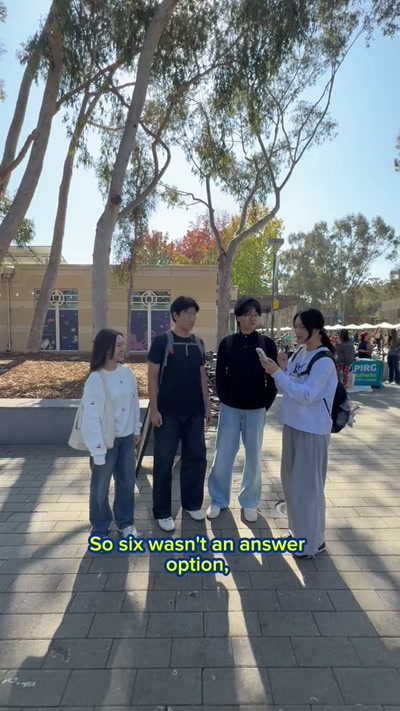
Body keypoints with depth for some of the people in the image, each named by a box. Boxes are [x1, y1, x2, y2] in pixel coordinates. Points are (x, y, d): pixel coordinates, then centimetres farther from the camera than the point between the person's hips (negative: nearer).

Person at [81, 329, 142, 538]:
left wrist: (136, 429, 13)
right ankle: (100, 528, 32)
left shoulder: (127, 373, -2)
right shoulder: (96, 379, -19)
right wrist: (97, 449, -18)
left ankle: (125, 522, 37)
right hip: (106, 440, -5)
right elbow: (91, 417, -19)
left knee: (127, 482, 17)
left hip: (126, 437, 5)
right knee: (100, 487, 10)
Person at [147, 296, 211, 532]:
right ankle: (162, 512, 19)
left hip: (194, 412, 5)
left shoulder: (198, 344, 8)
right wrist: (154, 409, -11)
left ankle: (192, 504, 31)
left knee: (196, 458, 12)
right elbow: (153, 376, -7)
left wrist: (207, 405, 10)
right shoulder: (162, 341, -7)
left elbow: (202, 376, 13)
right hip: (168, 412, -5)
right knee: (164, 461, 4)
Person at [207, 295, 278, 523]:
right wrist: (224, 399, 0)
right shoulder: (227, 343, -1)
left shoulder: (268, 344, -3)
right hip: (230, 408, 0)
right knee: (223, 455, 6)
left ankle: (249, 502, 29)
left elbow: (274, 378, 1)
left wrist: (266, 404, -2)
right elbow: (220, 376, 4)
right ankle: (219, 500, 25)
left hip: (256, 410, 0)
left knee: (254, 457, 11)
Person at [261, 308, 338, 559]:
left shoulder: (324, 361, -17)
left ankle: (313, 541, 22)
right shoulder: (299, 354, 6)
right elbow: (287, 389, 10)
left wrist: (278, 373, -26)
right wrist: (283, 370, -8)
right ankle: (299, 532, 37)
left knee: (308, 485, 3)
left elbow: (306, 395, -24)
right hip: (292, 425, 8)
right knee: (291, 481, 18)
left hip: (312, 430, -8)